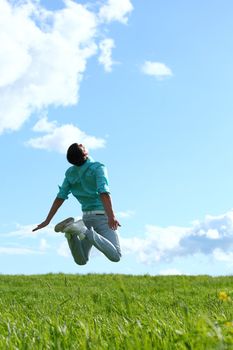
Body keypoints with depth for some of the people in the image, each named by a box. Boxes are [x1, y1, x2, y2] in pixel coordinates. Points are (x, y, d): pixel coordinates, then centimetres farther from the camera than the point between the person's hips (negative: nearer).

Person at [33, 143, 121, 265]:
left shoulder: (70, 172, 7)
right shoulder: (98, 167, -9)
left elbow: (60, 197, 4)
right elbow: (103, 192, -24)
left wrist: (47, 220, 7)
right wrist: (111, 216, -33)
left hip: (86, 216, 6)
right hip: (102, 214, -6)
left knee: (81, 260, 13)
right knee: (115, 256, -17)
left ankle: (71, 232, -14)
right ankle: (83, 231, -28)